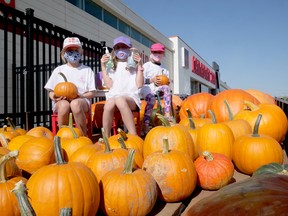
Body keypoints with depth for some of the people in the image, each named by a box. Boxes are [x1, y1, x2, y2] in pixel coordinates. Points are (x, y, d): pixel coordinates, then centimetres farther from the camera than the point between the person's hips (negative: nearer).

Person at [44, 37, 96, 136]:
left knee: (75, 104, -39)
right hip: (61, 101, 1)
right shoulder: (59, 70, 18)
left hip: (81, 101, -1)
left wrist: (80, 95, -14)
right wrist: (54, 97, -10)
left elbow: (92, 93, 7)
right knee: (64, 105, -37)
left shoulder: (87, 70, 15)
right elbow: (51, 92, 15)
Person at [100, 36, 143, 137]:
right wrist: (103, 66, 3)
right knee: (109, 103, -36)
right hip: (113, 95, 2)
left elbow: (139, 84, 2)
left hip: (131, 97, -2)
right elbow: (109, 85, 4)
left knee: (119, 100, -39)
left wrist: (140, 65, -2)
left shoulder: (134, 65, 15)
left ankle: (134, 137, -39)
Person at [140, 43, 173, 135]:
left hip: (157, 88, 4)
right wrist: (152, 80, -13)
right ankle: (146, 125, -32)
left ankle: (167, 114, -35)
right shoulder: (146, 65, 5)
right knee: (152, 99, -35)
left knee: (167, 88, -28)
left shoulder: (163, 68, 20)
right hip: (146, 88, -4)